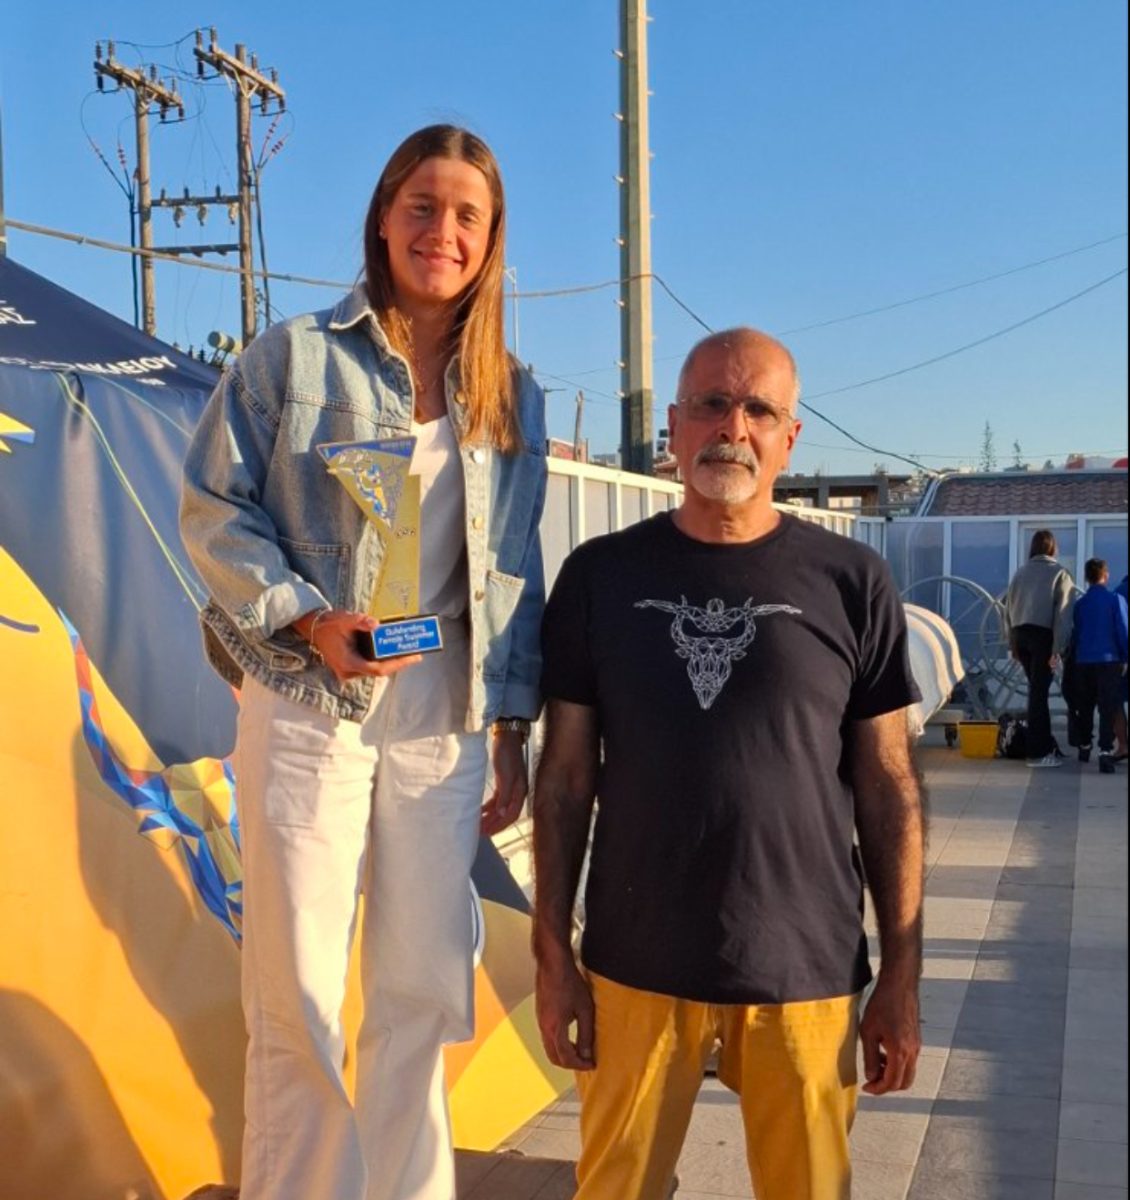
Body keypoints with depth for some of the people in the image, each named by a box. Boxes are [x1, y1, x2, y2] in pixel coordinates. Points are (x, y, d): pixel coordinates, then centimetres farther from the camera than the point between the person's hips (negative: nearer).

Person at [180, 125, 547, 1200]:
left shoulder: (512, 396, 11)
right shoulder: (295, 356, 1)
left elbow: (515, 572, 13)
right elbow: (212, 508, -1)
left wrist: (511, 731, 9)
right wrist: (307, 618, -14)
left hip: (446, 718, 3)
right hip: (307, 709, -3)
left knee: (421, 992, 10)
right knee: (297, 998, 2)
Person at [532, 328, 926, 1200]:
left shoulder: (850, 582, -2)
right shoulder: (601, 575, 1)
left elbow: (888, 787, 1)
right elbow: (566, 777, 3)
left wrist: (903, 975, 0)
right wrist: (552, 954, 1)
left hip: (807, 970, 0)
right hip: (634, 964, 1)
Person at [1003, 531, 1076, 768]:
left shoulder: (1020, 573, 10)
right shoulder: (1060, 573, -3)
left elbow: (1008, 609, 12)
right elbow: (1063, 614, -10)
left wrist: (1012, 644, 18)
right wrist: (1058, 649, -11)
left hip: (1021, 634, 5)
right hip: (1043, 635, -5)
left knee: (1037, 690, 16)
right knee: (1038, 692, -2)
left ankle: (1045, 743, 23)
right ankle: (1038, 753, 0)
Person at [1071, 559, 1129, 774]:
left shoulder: (1079, 603, 7)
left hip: (1083, 661, 4)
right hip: (1108, 660, -4)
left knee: (1086, 707, 18)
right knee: (1108, 708, -6)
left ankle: (1084, 748, 28)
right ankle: (1105, 752, -19)